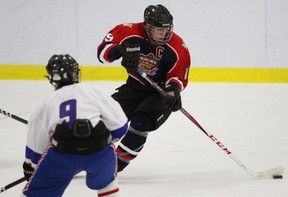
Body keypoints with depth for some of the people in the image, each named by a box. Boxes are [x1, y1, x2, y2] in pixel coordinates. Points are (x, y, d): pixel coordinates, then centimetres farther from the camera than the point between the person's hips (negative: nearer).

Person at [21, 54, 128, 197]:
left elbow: (36, 145, 28)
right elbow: (120, 126, 14)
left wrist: (30, 168, 45)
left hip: (63, 153, 0)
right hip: (99, 151, 0)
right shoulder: (95, 92, 18)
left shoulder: (46, 104, 24)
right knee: (106, 181, 32)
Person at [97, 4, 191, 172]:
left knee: (141, 123, -25)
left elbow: (179, 77, -10)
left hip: (160, 94, -3)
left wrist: (173, 89, -32)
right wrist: (120, 51, -33)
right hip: (134, 87, 3)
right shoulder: (130, 32, -16)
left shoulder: (177, 48, -18)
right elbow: (103, 51, -13)